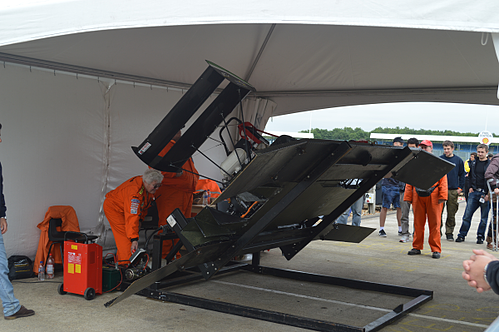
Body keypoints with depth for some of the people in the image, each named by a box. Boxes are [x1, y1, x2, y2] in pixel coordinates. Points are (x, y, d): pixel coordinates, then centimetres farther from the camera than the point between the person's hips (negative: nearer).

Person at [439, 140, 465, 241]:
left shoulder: (458, 160, 6)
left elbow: (462, 175, 11)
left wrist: (460, 187, 4)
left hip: (453, 191, 1)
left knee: (451, 213, 4)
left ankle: (449, 232, 13)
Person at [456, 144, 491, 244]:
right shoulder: (473, 163, 10)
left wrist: (488, 194, -11)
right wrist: (470, 187, 7)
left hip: (485, 193, -3)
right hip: (474, 192, 3)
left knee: (484, 217, 5)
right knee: (467, 215, 1)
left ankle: (480, 236, 17)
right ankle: (462, 235, 7)